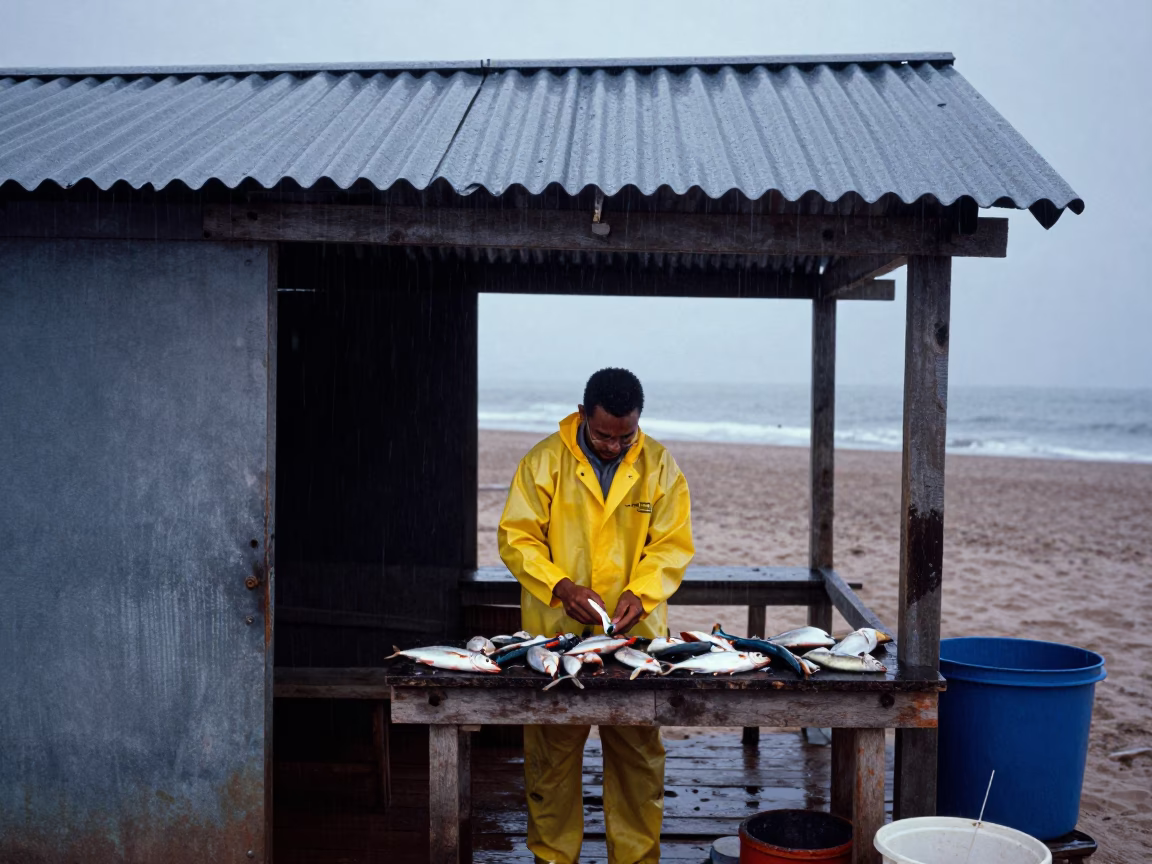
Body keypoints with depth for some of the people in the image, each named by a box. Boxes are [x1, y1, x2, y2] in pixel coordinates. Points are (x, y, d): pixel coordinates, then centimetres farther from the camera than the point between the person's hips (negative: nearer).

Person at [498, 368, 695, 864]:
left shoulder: (658, 465, 1)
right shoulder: (545, 459, -4)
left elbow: (673, 544, 1)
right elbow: (517, 537, -5)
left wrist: (640, 592, -16)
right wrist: (561, 587, -19)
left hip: (635, 635, 1)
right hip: (556, 632, -1)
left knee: (637, 754, 8)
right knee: (551, 752, 7)